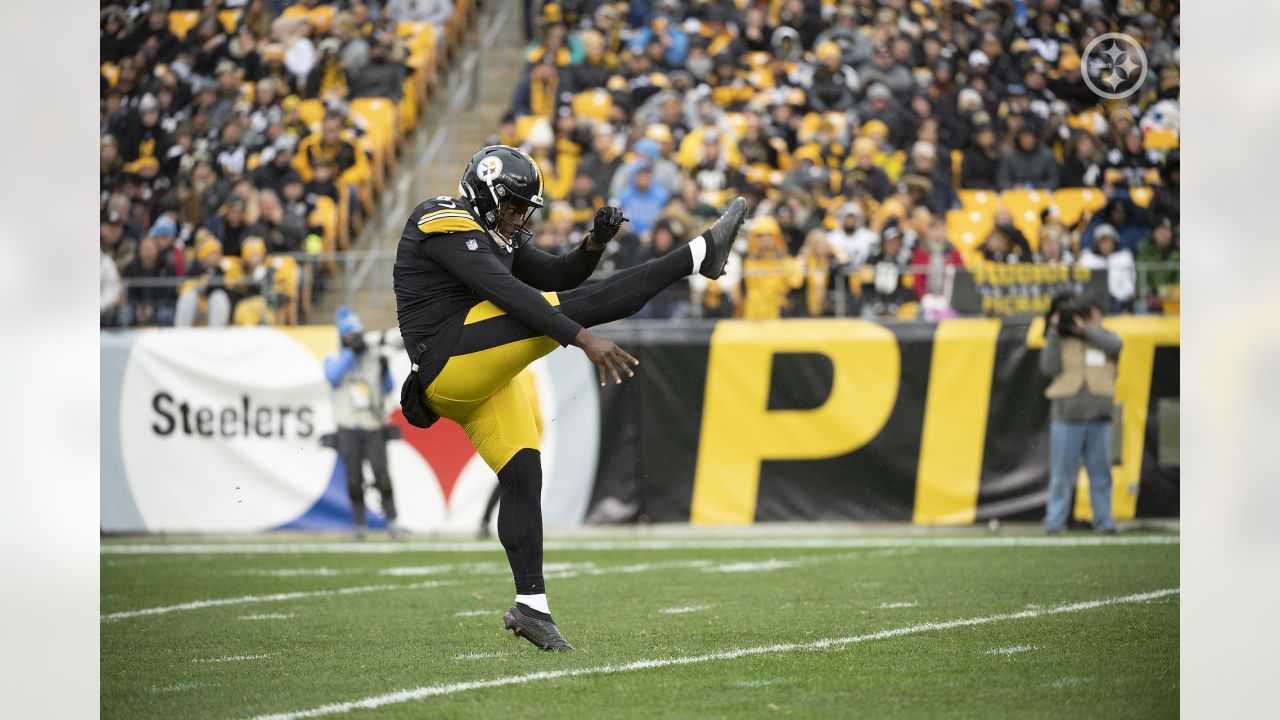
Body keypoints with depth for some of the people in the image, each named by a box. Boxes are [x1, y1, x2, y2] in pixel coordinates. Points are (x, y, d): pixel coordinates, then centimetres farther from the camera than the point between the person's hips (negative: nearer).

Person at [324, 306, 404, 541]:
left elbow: (387, 389, 12)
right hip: (348, 430, 0)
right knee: (354, 480, 2)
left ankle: (392, 522, -5)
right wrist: (350, 351, -25)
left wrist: (385, 370, -8)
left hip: (374, 428, 0)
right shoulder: (334, 360, 1)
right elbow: (333, 376, -21)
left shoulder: (374, 357, 6)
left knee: (382, 476, -9)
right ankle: (360, 526, 9)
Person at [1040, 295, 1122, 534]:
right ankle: (1054, 522, 0)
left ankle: (1103, 521, 6)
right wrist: (1053, 334, -8)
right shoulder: (1062, 341, 9)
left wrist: (1083, 329, -13)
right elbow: (1049, 368, -5)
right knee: (1062, 474, -2)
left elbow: (1115, 345, -11)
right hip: (1067, 416, -2)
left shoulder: (1103, 338, 12)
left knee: (1101, 473, 3)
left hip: (1099, 417, 2)